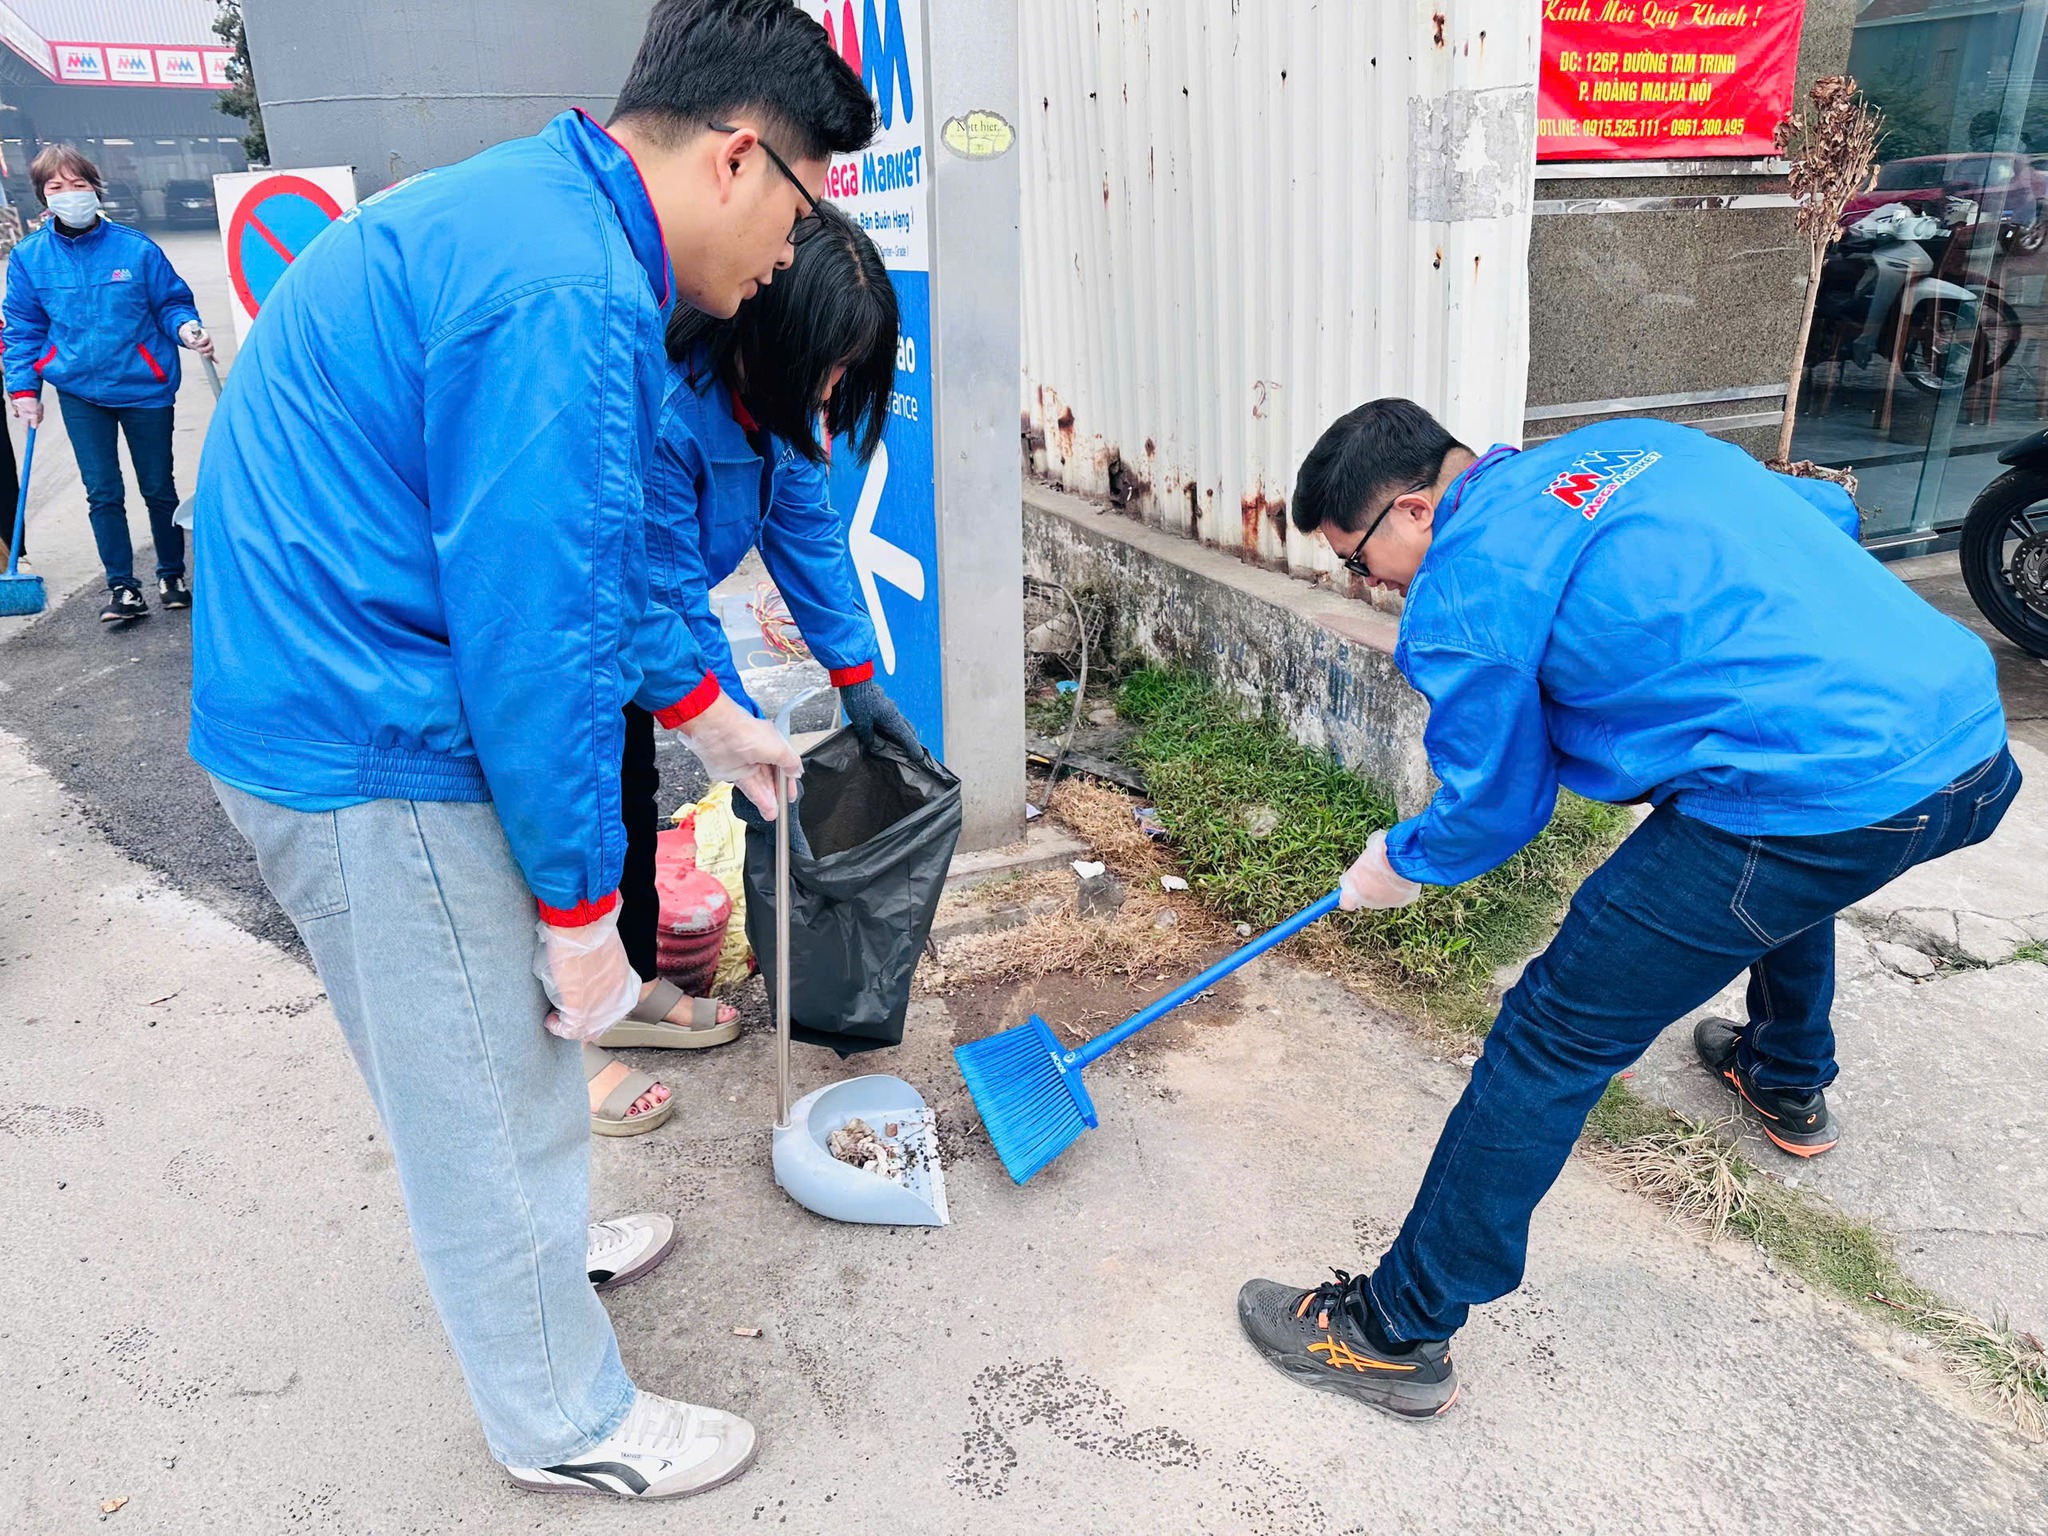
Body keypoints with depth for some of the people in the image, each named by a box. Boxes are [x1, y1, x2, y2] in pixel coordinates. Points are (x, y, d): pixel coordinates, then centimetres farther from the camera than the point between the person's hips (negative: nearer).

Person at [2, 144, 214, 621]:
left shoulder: (136, 247, -8)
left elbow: (171, 302, 2)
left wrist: (186, 328, -19)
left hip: (144, 385, -1)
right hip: (79, 393, 2)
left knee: (158, 487, 9)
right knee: (103, 493, 4)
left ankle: (172, 576, 25)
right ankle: (122, 587, 12)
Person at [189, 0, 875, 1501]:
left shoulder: (530, 214, 11)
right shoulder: (565, 295, -25)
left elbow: (581, 545, 18)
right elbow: (535, 628, -26)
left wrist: (710, 713, 22)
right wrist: (581, 899, -15)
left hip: (322, 694, 10)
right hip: (371, 757, -10)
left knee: (514, 1030, 26)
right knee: (483, 1092, 7)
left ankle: (545, 1251, 50)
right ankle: (567, 1421, 29)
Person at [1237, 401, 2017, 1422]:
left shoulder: (1462, 591, -6)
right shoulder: (1628, 443, 17)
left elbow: (1496, 809, 3)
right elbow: (1828, 515, 27)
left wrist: (1398, 865, 22)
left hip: (1816, 793, -9)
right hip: (1969, 729, 9)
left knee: (1554, 1038, -1)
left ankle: (1397, 1334, 10)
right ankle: (1787, 1083, 65)